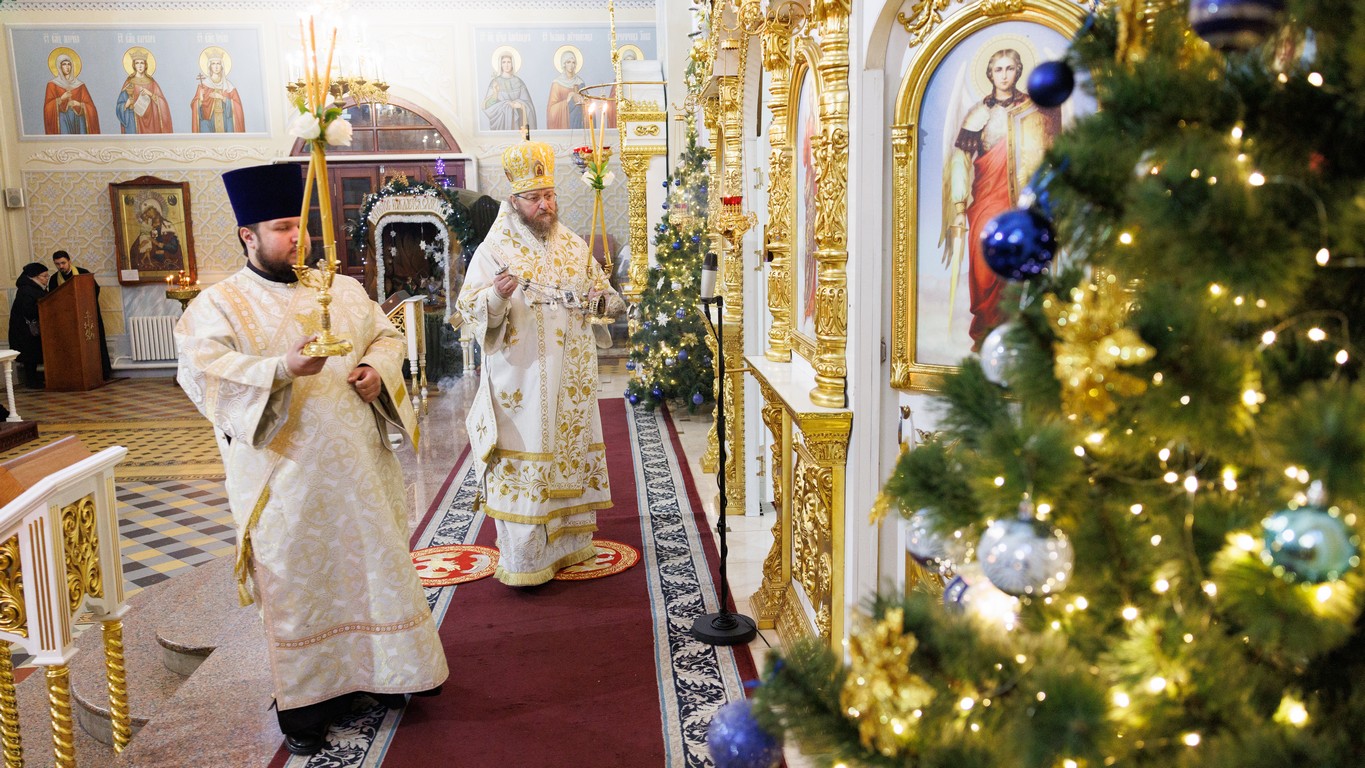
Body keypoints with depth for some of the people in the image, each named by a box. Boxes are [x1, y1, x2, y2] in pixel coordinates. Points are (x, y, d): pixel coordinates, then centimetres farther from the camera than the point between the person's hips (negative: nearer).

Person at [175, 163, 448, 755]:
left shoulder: (344, 290, 12)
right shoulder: (219, 305, -3)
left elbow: (386, 336, 18)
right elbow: (202, 370, -18)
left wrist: (377, 369, -5)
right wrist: (284, 368, -32)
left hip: (357, 465, 5)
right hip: (286, 475, -4)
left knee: (373, 563, 12)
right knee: (297, 580, 5)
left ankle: (375, 670, 31)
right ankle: (305, 698, 20)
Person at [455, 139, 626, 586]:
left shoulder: (573, 246, 11)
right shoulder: (494, 251, -3)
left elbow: (599, 290, 20)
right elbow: (469, 310, -9)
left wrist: (605, 300, -4)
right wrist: (496, 296, -31)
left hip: (572, 379, 5)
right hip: (522, 379, -5)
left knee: (572, 452, 12)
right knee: (524, 461, -4)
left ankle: (567, 543, 27)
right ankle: (523, 561, 6)